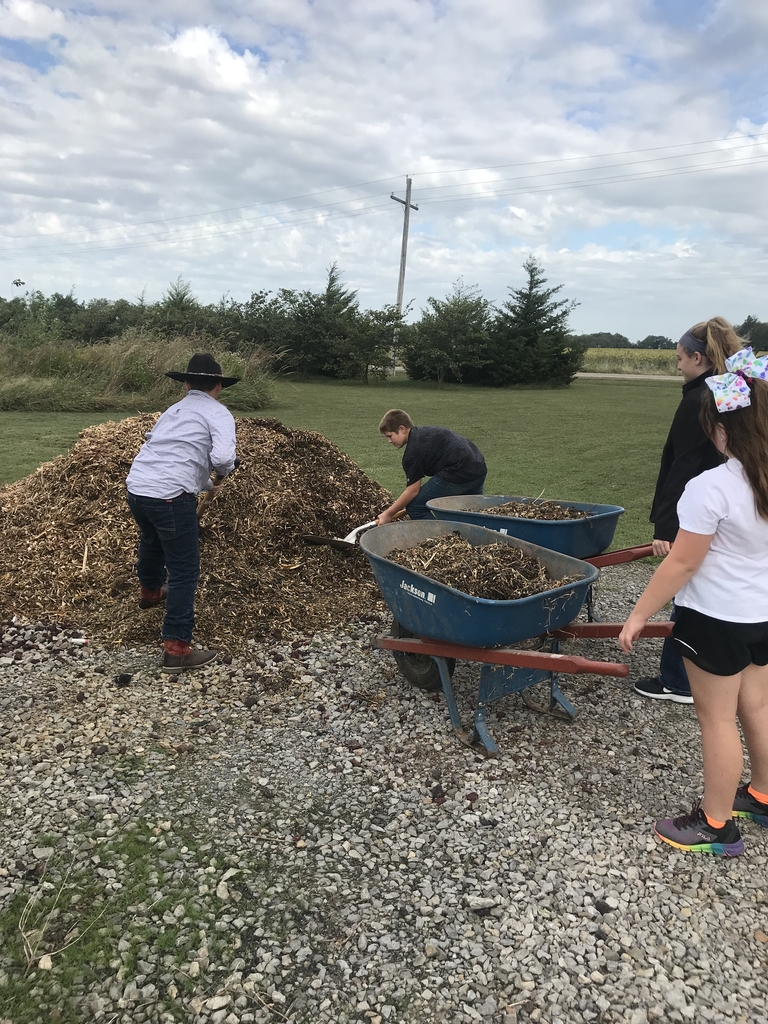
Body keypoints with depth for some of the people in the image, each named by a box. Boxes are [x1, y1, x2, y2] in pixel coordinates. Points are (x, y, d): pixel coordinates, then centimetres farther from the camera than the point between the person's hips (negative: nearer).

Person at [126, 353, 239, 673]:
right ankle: (176, 649, 1)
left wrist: (206, 484, 40)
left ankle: (150, 592, 62)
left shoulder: (173, 411, 23)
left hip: (136, 488, 8)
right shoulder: (218, 414, 0)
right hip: (170, 497, -8)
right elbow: (223, 456, -18)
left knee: (152, 541, 35)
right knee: (184, 571, 0)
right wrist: (222, 474, 4)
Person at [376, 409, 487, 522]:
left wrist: (388, 514, 1)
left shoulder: (414, 450, -9)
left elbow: (413, 491, -7)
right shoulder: (425, 432, 20)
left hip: (458, 474, -10)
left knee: (415, 507, 1)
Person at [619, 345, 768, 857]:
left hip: (717, 618, -7)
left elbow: (681, 564, -21)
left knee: (717, 717, 8)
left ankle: (716, 824, 23)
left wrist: (639, 615, -11)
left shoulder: (711, 488, -25)